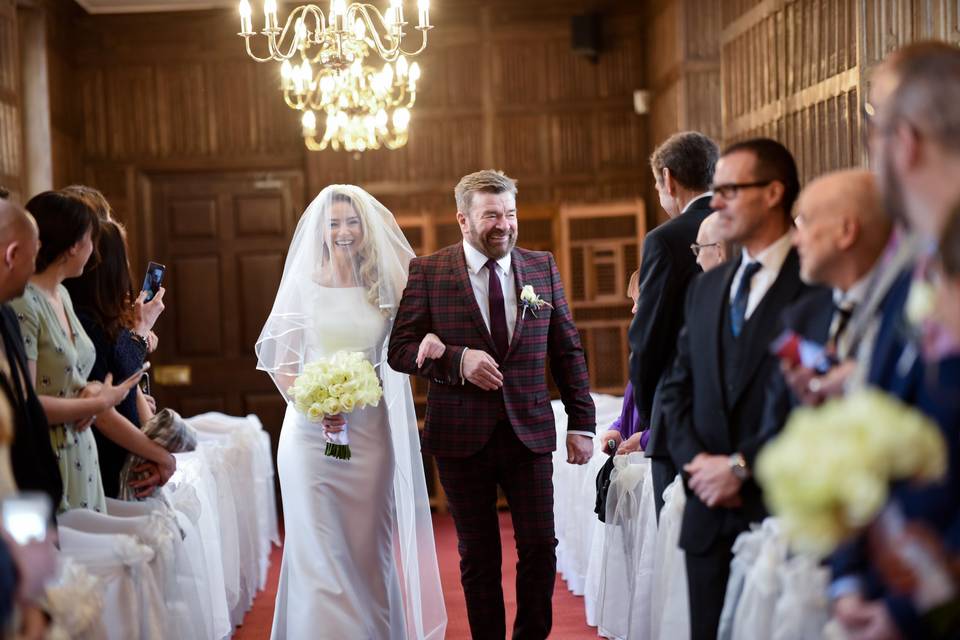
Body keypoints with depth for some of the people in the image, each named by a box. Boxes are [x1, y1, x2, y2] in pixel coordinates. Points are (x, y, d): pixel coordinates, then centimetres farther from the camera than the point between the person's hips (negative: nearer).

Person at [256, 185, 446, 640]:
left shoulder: (385, 286, 5)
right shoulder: (302, 284, 1)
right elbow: (280, 362, 0)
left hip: (369, 431, 2)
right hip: (312, 431, -1)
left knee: (368, 546, 6)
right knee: (319, 548, -1)